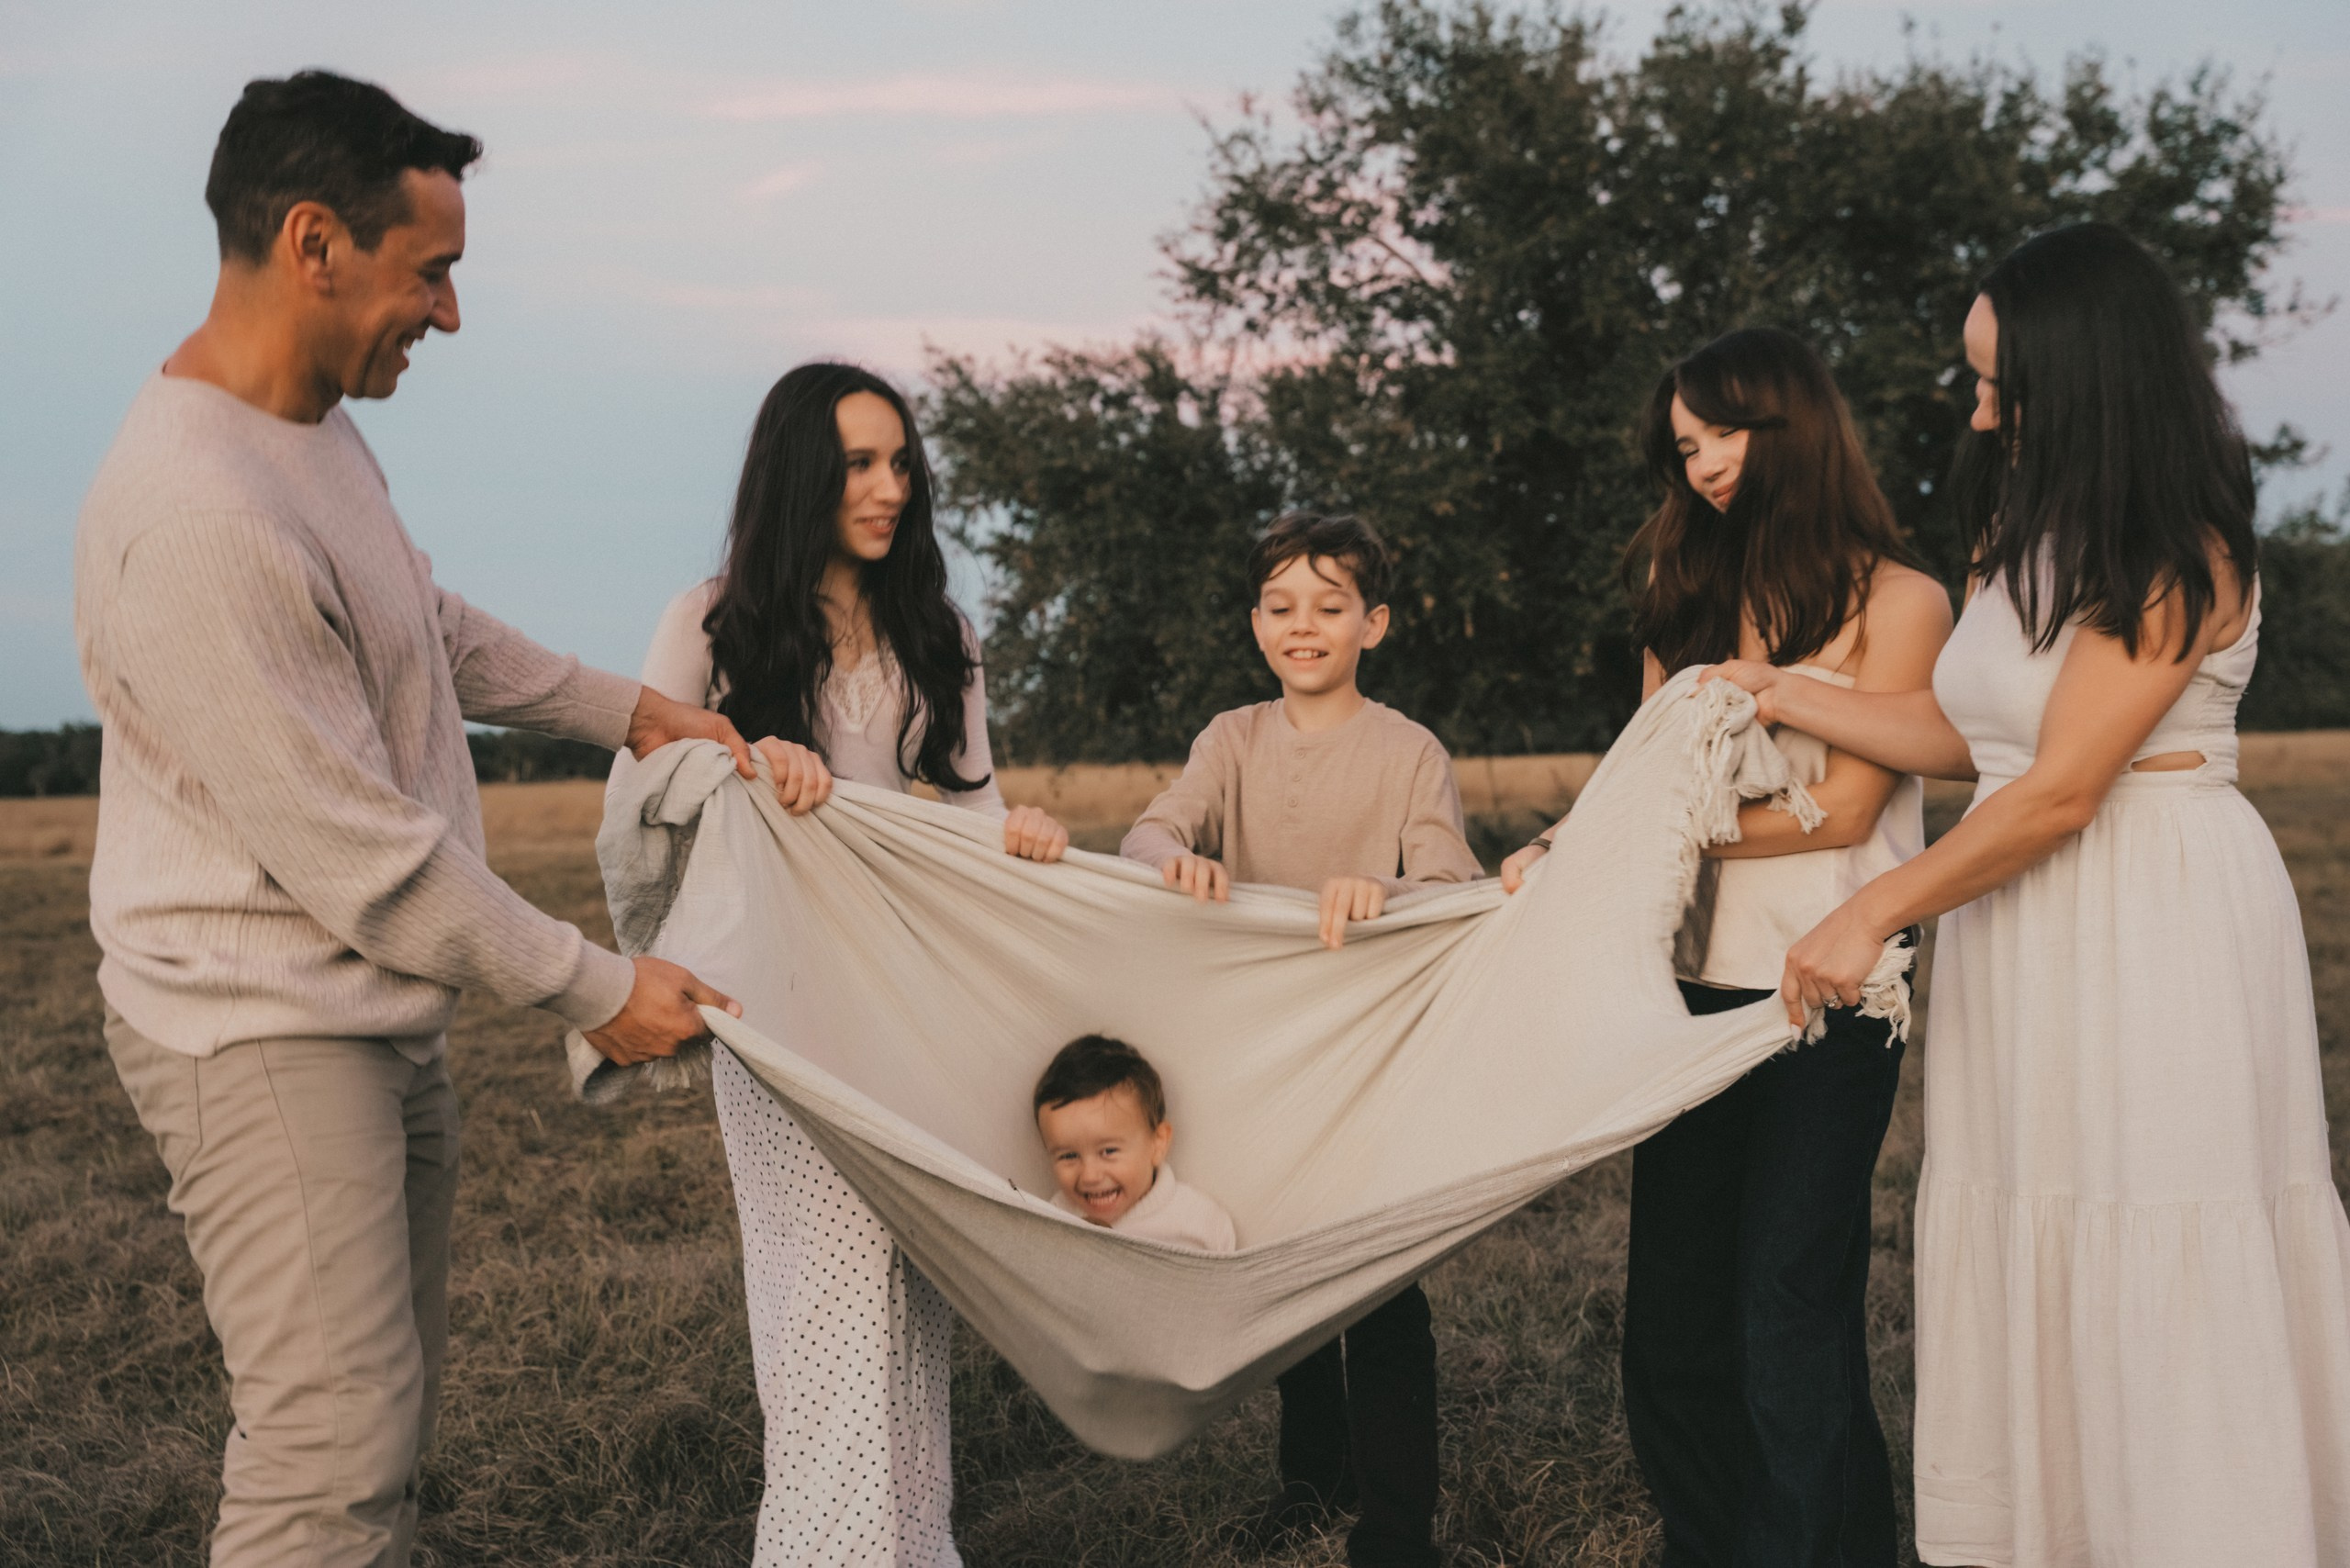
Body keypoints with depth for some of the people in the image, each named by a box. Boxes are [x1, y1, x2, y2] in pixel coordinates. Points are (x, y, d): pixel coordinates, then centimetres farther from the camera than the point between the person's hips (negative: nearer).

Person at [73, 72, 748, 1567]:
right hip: (270, 1033, -10)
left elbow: (434, 629, 25)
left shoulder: (322, 431, 5)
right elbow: (358, 856, -24)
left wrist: (628, 708, 24)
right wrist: (597, 988, -14)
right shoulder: (196, 513, -27)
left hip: (386, 1021, 10)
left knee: (386, 1420, 16)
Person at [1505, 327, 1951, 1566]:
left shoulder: (1895, 602, 2)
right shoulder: (1692, 601, 18)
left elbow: (1841, 809, -6)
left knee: (1790, 1323, -4)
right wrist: (1560, 849, -6)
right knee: (1673, 1314, 6)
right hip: (1699, 987, 5)